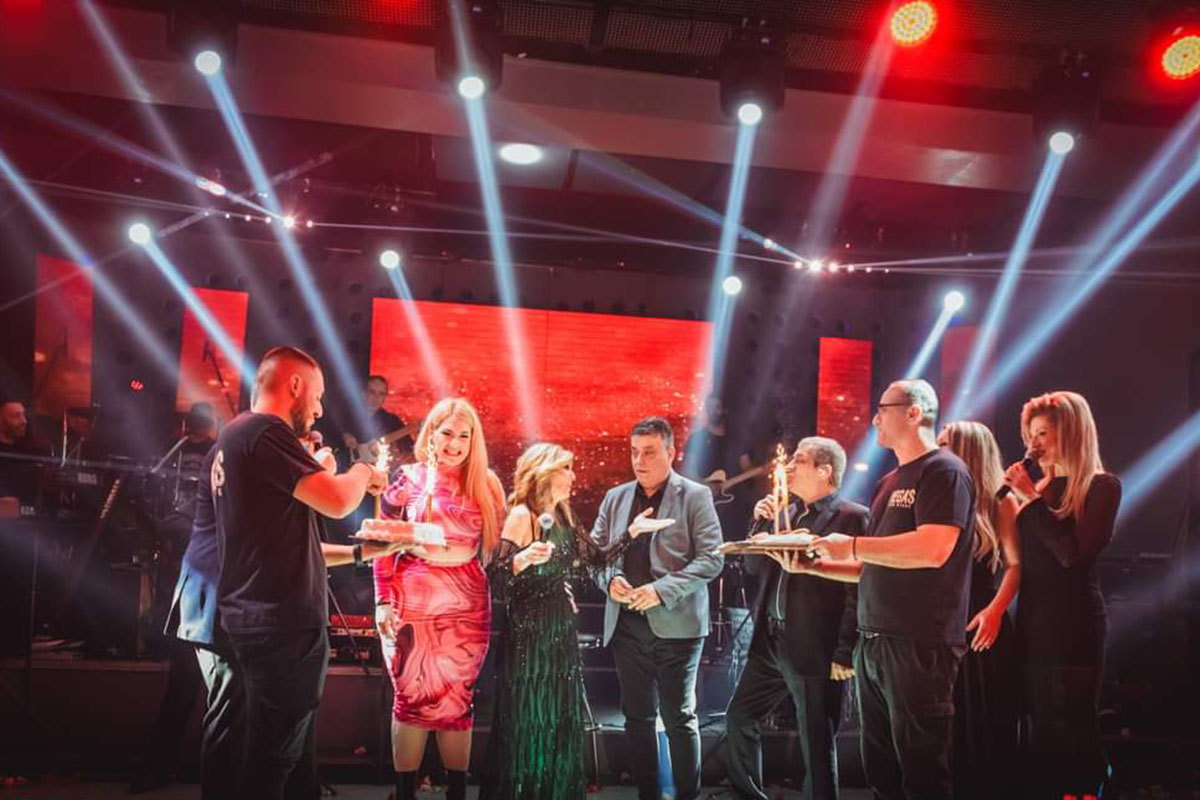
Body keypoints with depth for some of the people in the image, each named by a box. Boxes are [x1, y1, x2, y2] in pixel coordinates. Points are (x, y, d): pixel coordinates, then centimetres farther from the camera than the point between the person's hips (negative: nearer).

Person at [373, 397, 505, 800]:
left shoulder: (485, 484, 4)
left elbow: (497, 547, 9)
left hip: (467, 606, 1)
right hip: (413, 602, -1)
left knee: (458, 701, 7)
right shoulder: (408, 479, 0)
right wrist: (383, 601, -3)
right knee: (411, 698, 6)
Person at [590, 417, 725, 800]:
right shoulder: (615, 497, 11)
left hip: (676, 624, -4)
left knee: (680, 718, 3)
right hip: (627, 624, 5)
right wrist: (610, 578, -8)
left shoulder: (695, 496, -3)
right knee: (637, 716, 12)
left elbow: (712, 558, -10)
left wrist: (662, 589, -19)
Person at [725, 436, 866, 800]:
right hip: (770, 642, 8)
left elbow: (857, 592, -15)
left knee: (817, 744, 4)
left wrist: (845, 655, -17)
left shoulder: (851, 516, -11)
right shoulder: (788, 514, 13)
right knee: (739, 718, 16)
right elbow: (754, 567, 15)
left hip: (815, 650, -8)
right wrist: (761, 522, 1)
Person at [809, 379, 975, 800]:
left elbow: (933, 550, -23)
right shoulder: (889, 483, 18)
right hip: (873, 642, 9)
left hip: (919, 644, -8)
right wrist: (814, 564, 11)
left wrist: (852, 545, -14)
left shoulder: (944, 470, -9)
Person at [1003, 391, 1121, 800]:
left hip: (1073, 625, -6)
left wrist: (1032, 499, -15)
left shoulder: (1102, 486, -5)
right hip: (1031, 622, 6)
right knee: (1036, 732, 9)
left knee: (1070, 730, 0)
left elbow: (1072, 553, -19)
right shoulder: (1041, 488, 13)